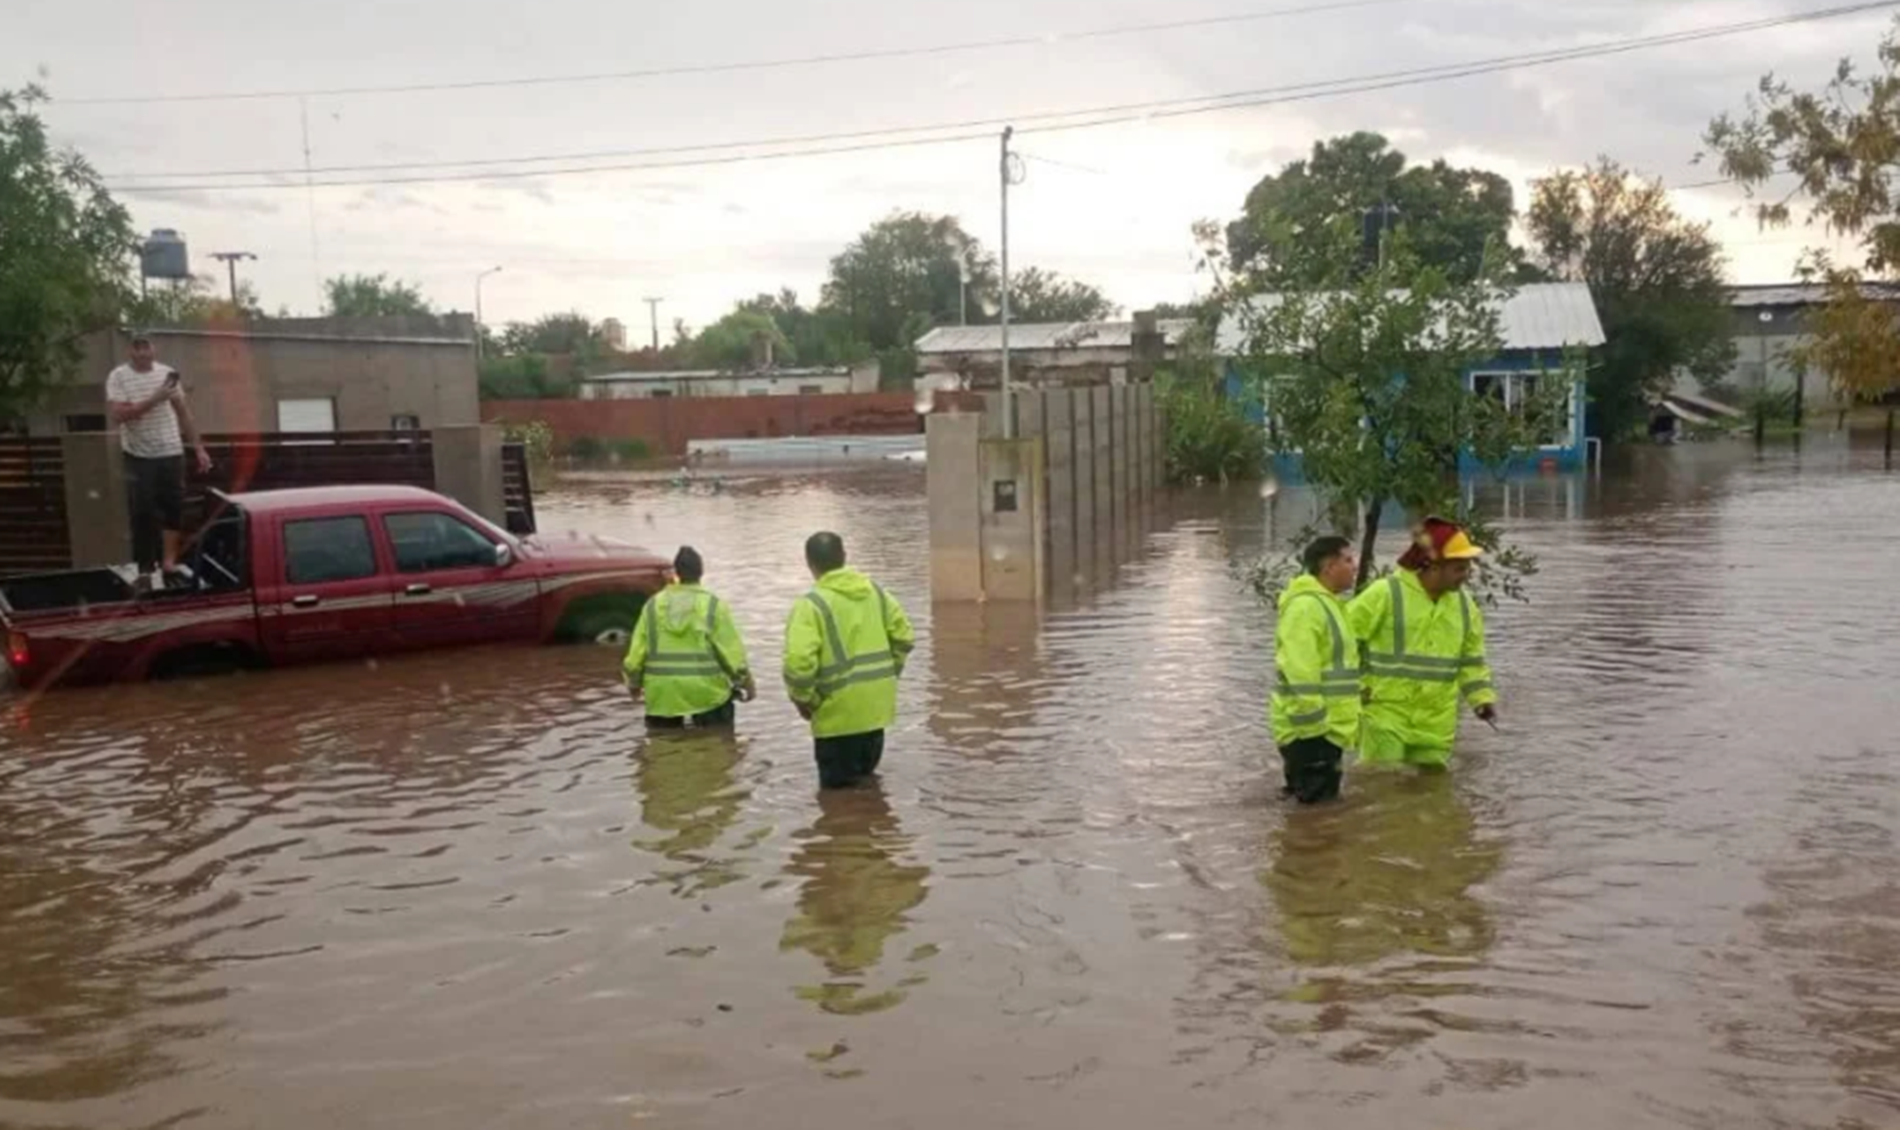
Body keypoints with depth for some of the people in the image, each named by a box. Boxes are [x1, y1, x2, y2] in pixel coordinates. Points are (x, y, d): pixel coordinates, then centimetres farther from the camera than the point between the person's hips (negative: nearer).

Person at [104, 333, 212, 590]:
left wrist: (199, 448, 9)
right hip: (139, 456, -3)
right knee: (142, 513, 1)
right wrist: (153, 399, -22)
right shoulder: (118, 377, -5)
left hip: (171, 453, 3)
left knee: (175, 510, 3)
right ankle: (145, 568, 10)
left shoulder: (167, 373, 6)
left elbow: (184, 412, 11)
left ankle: (169, 564, 12)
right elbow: (118, 415, -16)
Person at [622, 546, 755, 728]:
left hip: (662, 695, 2)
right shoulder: (713, 606, -6)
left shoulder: (653, 606, 1)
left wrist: (634, 683, 18)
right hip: (705, 693, -2)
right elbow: (732, 651, -7)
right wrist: (746, 682, 6)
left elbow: (636, 652, 3)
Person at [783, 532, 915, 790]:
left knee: (837, 785, 7)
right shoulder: (875, 592, 5)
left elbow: (798, 661, -23)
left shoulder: (811, 604, -14)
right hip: (877, 703, 6)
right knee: (865, 779, 23)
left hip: (840, 710, -6)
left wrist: (804, 699, -8)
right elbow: (904, 637, 8)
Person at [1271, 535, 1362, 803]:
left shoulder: (1327, 604, 18)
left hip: (1328, 728, 11)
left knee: (1326, 802, 15)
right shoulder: (1305, 606, -16)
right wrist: (1313, 724, -23)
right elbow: (1299, 674, -23)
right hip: (1311, 731, -11)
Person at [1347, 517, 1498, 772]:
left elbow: (1471, 660, 15)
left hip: (1436, 722, 6)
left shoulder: (1464, 604, 7)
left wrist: (1482, 696, 2)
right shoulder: (1385, 594, -13)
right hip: (1386, 714, -6)